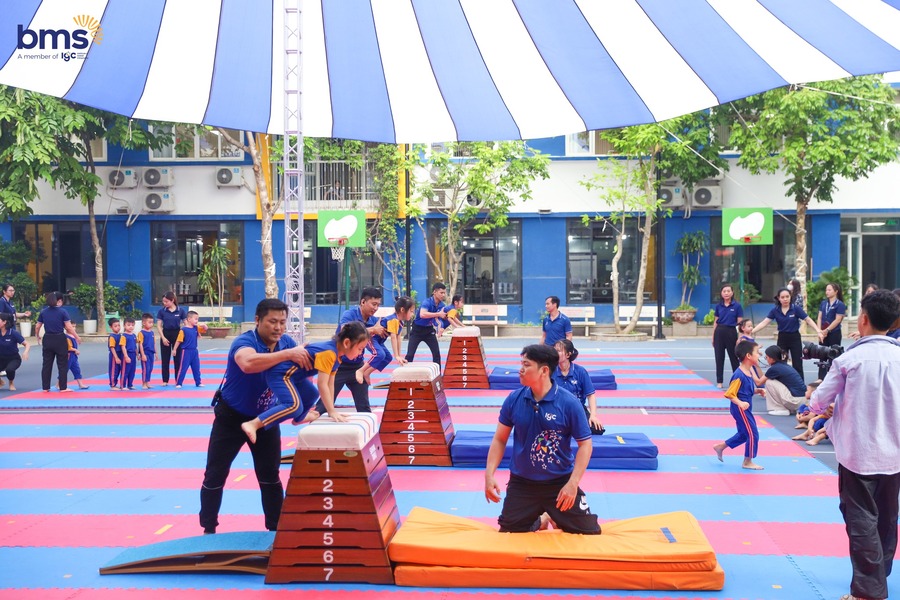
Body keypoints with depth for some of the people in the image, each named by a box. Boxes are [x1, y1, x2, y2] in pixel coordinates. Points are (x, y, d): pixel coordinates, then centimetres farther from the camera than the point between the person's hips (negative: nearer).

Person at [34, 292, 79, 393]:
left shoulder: (43, 312, 3)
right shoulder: (62, 311, -9)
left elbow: (37, 327, 8)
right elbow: (69, 327, -12)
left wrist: (37, 336, 26)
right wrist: (77, 337, -1)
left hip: (47, 339, 4)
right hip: (59, 339, -4)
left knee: (47, 363, 12)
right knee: (62, 364, 5)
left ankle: (45, 387, 15)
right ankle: (63, 387, 5)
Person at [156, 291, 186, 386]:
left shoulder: (181, 311, -5)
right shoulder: (162, 311, -3)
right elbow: (159, 326, -1)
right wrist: (163, 337, -11)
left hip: (177, 334, -1)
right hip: (165, 334, 1)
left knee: (177, 357, 3)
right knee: (165, 358, 5)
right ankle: (165, 380, 14)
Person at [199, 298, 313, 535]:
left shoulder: (287, 342, -11)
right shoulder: (244, 342, -29)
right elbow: (248, 363, -53)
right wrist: (287, 354, -57)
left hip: (265, 418, 4)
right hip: (232, 417, -4)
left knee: (270, 475, 8)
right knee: (215, 475, 2)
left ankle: (276, 528, 19)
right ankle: (208, 529, 19)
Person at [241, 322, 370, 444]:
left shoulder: (337, 357, 6)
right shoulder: (329, 353, -26)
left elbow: (330, 384, 10)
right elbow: (322, 384, -28)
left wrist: (332, 410, 8)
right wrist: (332, 412, -25)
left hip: (291, 373, 11)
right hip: (280, 373, -11)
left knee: (312, 394, 30)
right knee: (295, 405, -28)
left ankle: (300, 418, 58)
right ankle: (253, 424, -31)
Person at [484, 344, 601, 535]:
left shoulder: (569, 403, -16)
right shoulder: (513, 400, -7)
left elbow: (585, 444, -11)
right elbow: (500, 439, 2)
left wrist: (572, 483, -19)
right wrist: (489, 474, -8)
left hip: (560, 483, -2)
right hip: (521, 483, 2)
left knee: (590, 533, 3)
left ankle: (557, 520, 34)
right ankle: (538, 522, 41)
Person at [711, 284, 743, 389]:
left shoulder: (737, 306, -4)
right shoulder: (718, 306, 5)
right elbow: (716, 322, 10)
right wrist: (713, 337, 7)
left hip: (731, 332, -3)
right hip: (719, 332, 3)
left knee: (734, 357, 6)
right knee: (719, 357, 5)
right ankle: (719, 381, 12)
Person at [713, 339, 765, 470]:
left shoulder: (749, 371, 6)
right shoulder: (739, 375, -23)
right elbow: (729, 394, -23)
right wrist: (740, 403, -33)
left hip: (744, 408, 10)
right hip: (740, 409, -10)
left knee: (744, 434, 20)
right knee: (753, 434, -3)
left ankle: (720, 447, 32)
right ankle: (748, 462, 10)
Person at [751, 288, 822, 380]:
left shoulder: (796, 309, -10)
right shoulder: (775, 310, -4)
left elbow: (808, 320, -12)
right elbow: (764, 322, -7)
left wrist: (818, 331, -26)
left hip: (795, 338, -2)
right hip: (782, 338, 2)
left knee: (797, 365, 1)